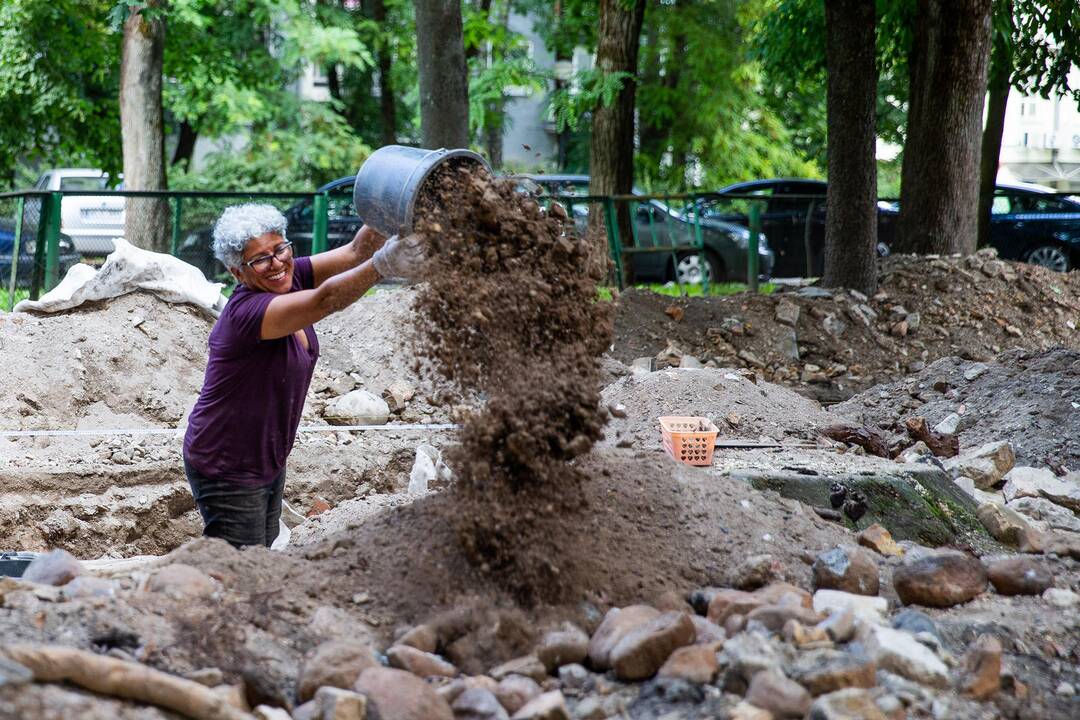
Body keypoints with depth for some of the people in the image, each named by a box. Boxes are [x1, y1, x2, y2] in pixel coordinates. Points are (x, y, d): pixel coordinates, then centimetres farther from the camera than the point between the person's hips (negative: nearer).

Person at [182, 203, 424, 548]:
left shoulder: (288, 279, -6)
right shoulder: (246, 312, -30)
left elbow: (354, 252, -15)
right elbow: (323, 301, -46)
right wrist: (383, 265, -60)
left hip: (268, 462, 9)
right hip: (227, 471, -8)